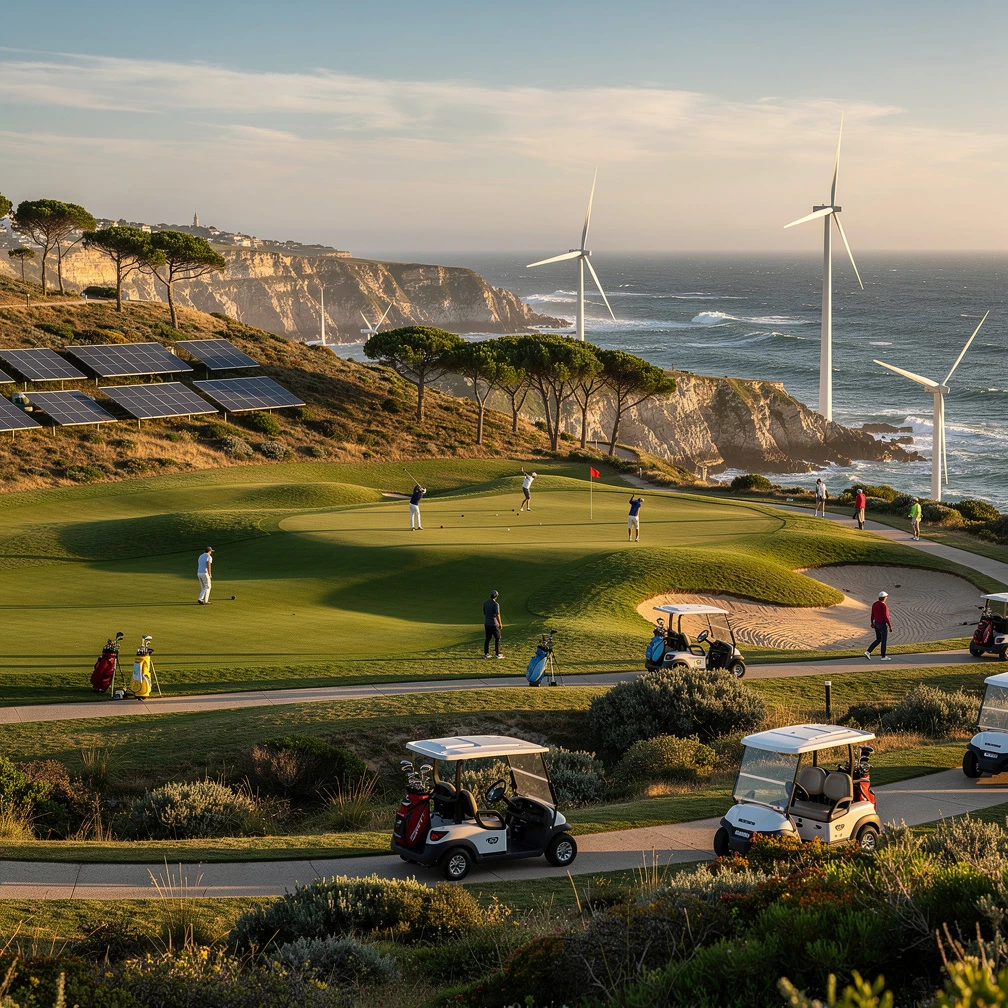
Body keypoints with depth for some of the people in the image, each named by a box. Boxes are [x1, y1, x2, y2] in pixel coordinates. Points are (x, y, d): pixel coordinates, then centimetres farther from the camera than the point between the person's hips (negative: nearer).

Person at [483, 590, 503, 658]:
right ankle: (498, 654, 6)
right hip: (494, 624, -6)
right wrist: (500, 623, -5)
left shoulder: (485, 603, 6)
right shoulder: (496, 604, -14)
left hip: (487, 624, 6)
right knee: (497, 638, 6)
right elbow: (497, 615, -15)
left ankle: (486, 654, 8)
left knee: (487, 638, 11)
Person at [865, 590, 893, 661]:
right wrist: (890, 626, -15)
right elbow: (886, 617, -22)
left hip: (876, 623, 8)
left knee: (878, 640, 15)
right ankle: (883, 657, 15)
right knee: (884, 641, 6)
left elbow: (872, 615, 10)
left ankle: (868, 652, 3)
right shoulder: (884, 605, -22)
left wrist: (872, 623, 22)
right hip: (883, 625, -8)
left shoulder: (874, 604, 2)